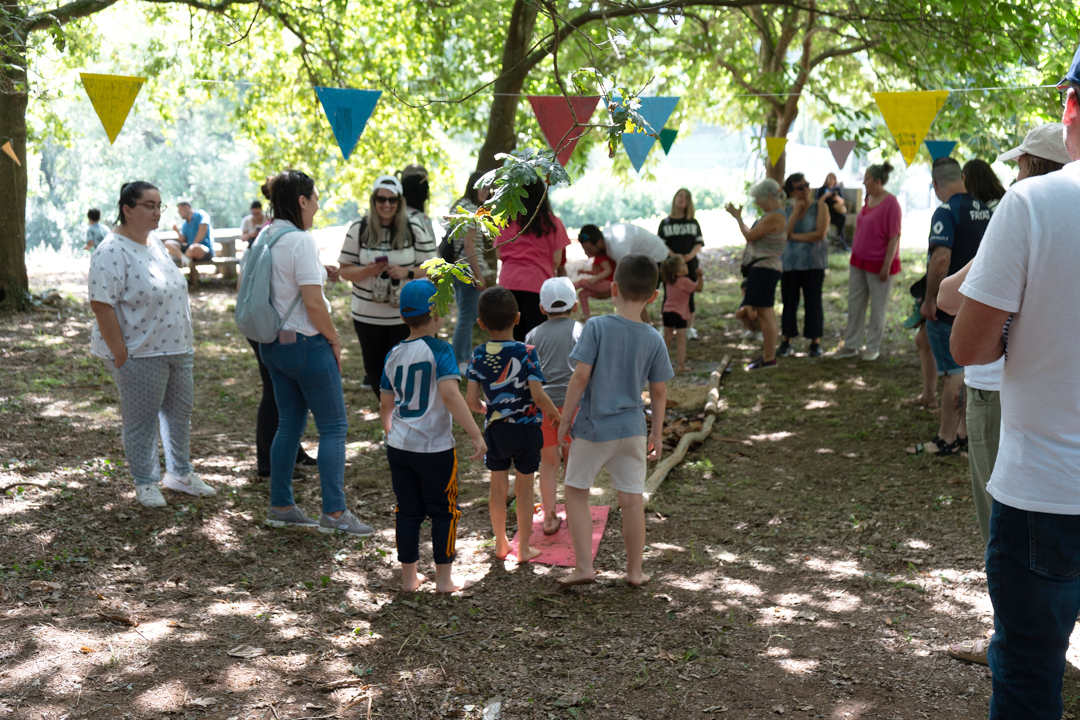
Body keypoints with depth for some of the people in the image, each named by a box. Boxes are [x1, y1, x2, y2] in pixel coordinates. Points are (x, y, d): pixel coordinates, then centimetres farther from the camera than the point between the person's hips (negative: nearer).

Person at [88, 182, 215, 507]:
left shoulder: (155, 243, 11)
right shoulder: (112, 252, -17)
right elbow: (101, 305, -21)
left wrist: (187, 340, 18)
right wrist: (119, 355, -23)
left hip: (176, 347, 9)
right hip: (139, 354, -8)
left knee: (180, 410, 15)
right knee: (142, 419, 2)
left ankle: (180, 473, 31)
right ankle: (145, 484, 16)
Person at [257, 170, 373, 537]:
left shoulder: (265, 238, 8)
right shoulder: (300, 240, -18)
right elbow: (313, 302, -21)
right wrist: (334, 339, -9)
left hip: (273, 343, 9)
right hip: (306, 343, -9)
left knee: (289, 424, 16)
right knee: (333, 427, 0)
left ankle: (281, 506, 20)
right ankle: (334, 513, 0)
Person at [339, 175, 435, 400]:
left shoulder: (414, 229, 1)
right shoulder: (358, 229, 3)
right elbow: (345, 271, 3)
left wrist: (407, 272, -17)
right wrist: (367, 271, -17)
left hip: (405, 315, -2)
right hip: (367, 316, 2)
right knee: (374, 370, 10)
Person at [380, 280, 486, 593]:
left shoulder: (394, 354, 5)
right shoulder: (440, 349, -13)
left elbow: (385, 405, 11)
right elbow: (450, 394, -25)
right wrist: (476, 434, -24)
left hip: (399, 447, 5)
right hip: (435, 449, -5)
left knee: (407, 510, 15)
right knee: (444, 511, 10)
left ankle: (409, 576, 22)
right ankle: (444, 578, 18)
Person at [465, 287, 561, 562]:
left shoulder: (479, 355, -6)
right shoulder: (526, 353, -16)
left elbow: (471, 400, -7)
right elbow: (538, 395, -23)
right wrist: (557, 415, -5)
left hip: (495, 428, 3)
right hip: (526, 427, -3)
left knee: (498, 487, 16)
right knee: (524, 488, 9)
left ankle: (501, 544, 28)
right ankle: (523, 548, 18)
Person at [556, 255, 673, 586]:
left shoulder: (597, 327, -13)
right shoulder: (654, 339, -2)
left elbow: (580, 376, -15)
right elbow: (658, 392, 3)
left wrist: (565, 421, -5)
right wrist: (657, 434, 14)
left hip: (592, 427, -3)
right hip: (632, 429, 3)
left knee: (575, 491, 12)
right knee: (632, 499, 11)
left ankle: (584, 567, 10)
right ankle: (635, 570, 21)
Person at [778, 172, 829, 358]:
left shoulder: (820, 207, 0)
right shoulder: (787, 210, 9)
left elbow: (820, 234, -12)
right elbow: (784, 233, -8)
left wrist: (794, 236, -7)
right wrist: (796, 211, -8)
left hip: (813, 262, -2)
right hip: (789, 262, 2)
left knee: (813, 302, 0)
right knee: (789, 302, 3)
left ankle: (815, 343, 6)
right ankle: (785, 343, 9)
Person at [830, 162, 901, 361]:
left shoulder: (890, 203, -17)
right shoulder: (869, 198, 8)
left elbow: (894, 236, -18)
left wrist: (887, 265, -20)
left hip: (879, 263, -8)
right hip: (859, 260, 8)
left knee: (878, 307, 5)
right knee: (854, 304, 10)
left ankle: (873, 347, 15)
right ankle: (851, 345, 18)